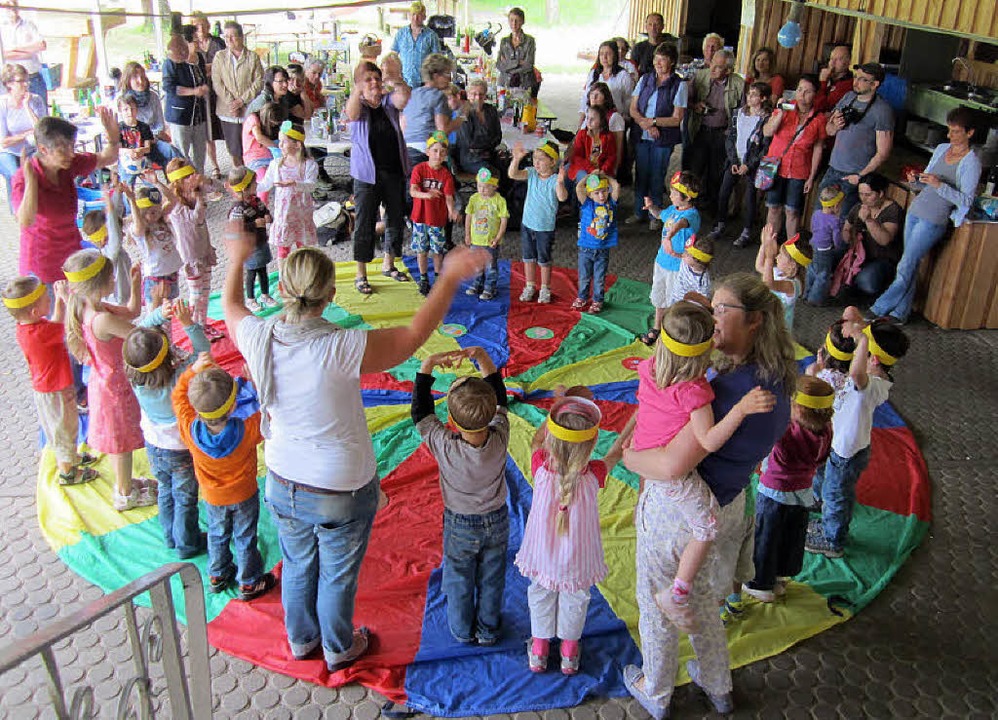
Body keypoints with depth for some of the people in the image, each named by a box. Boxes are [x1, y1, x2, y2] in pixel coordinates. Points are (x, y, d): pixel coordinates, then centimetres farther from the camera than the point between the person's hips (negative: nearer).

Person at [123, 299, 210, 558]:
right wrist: (188, 322, -38)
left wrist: (160, 314, -27)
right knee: (185, 498, 17)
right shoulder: (180, 377, -35)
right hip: (181, 450, -4)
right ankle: (187, 544, 35)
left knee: (165, 492, 27)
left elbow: (142, 329, -15)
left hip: (154, 447, 5)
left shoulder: (134, 377, -23)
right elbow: (203, 349, -27)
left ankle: (170, 537, 45)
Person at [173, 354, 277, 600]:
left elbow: (178, 395, -15)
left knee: (217, 535, 27)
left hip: (212, 496, 2)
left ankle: (217, 575, 47)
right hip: (244, 495, -2)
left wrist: (193, 370, -23)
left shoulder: (189, 429, -32)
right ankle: (249, 583, 36)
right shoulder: (247, 430, -38)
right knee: (245, 538, 19)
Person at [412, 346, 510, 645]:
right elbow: (499, 395, -14)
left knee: (459, 581, 23)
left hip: (460, 525, -2)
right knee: (491, 580, 23)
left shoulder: (445, 446, -34)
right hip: (496, 521, 2)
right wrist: (480, 355, -19)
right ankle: (489, 630, 43)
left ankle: (462, 631, 43)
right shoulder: (500, 439, -28)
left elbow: (420, 411, -21)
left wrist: (427, 365, -22)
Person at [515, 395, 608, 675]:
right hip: (578, 558, -1)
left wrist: (558, 406, -4)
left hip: (543, 554, 1)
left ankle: (539, 651, 44)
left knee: (540, 595, 27)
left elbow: (537, 441, -5)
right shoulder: (593, 474, -29)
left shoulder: (541, 466, -27)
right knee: (574, 599, 26)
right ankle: (569, 652, 45)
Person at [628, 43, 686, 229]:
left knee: (657, 177, 3)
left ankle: (655, 215, 17)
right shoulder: (645, 79, 7)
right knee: (640, 175, 8)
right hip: (642, 136, 3)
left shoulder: (679, 85, -5)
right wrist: (645, 124, -13)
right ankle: (639, 212, 22)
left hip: (663, 139, -3)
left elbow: (677, 119, -9)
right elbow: (633, 109, 4)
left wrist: (652, 121, -16)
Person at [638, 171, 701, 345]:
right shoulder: (673, 209, 1)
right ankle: (656, 329, 43)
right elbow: (660, 215, 24)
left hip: (678, 267, -8)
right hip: (662, 261, 8)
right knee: (659, 298, 24)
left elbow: (681, 223, -49)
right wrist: (651, 207, 2)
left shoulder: (692, 214, -25)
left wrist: (669, 236, -70)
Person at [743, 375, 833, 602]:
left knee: (766, 539, 15)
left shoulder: (787, 434, -36)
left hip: (774, 493, -6)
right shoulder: (825, 430, -19)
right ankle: (782, 577, 45)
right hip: (803, 492, 6)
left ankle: (763, 585, 31)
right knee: (792, 538, 25)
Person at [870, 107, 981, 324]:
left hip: (934, 220, -7)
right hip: (915, 210, 7)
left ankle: (878, 310, -3)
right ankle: (900, 313, 15)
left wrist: (939, 185, -24)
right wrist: (916, 181, -4)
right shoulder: (941, 149, 10)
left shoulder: (971, 162, -9)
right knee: (911, 265, 9)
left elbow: (966, 200, -13)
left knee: (906, 267, -7)